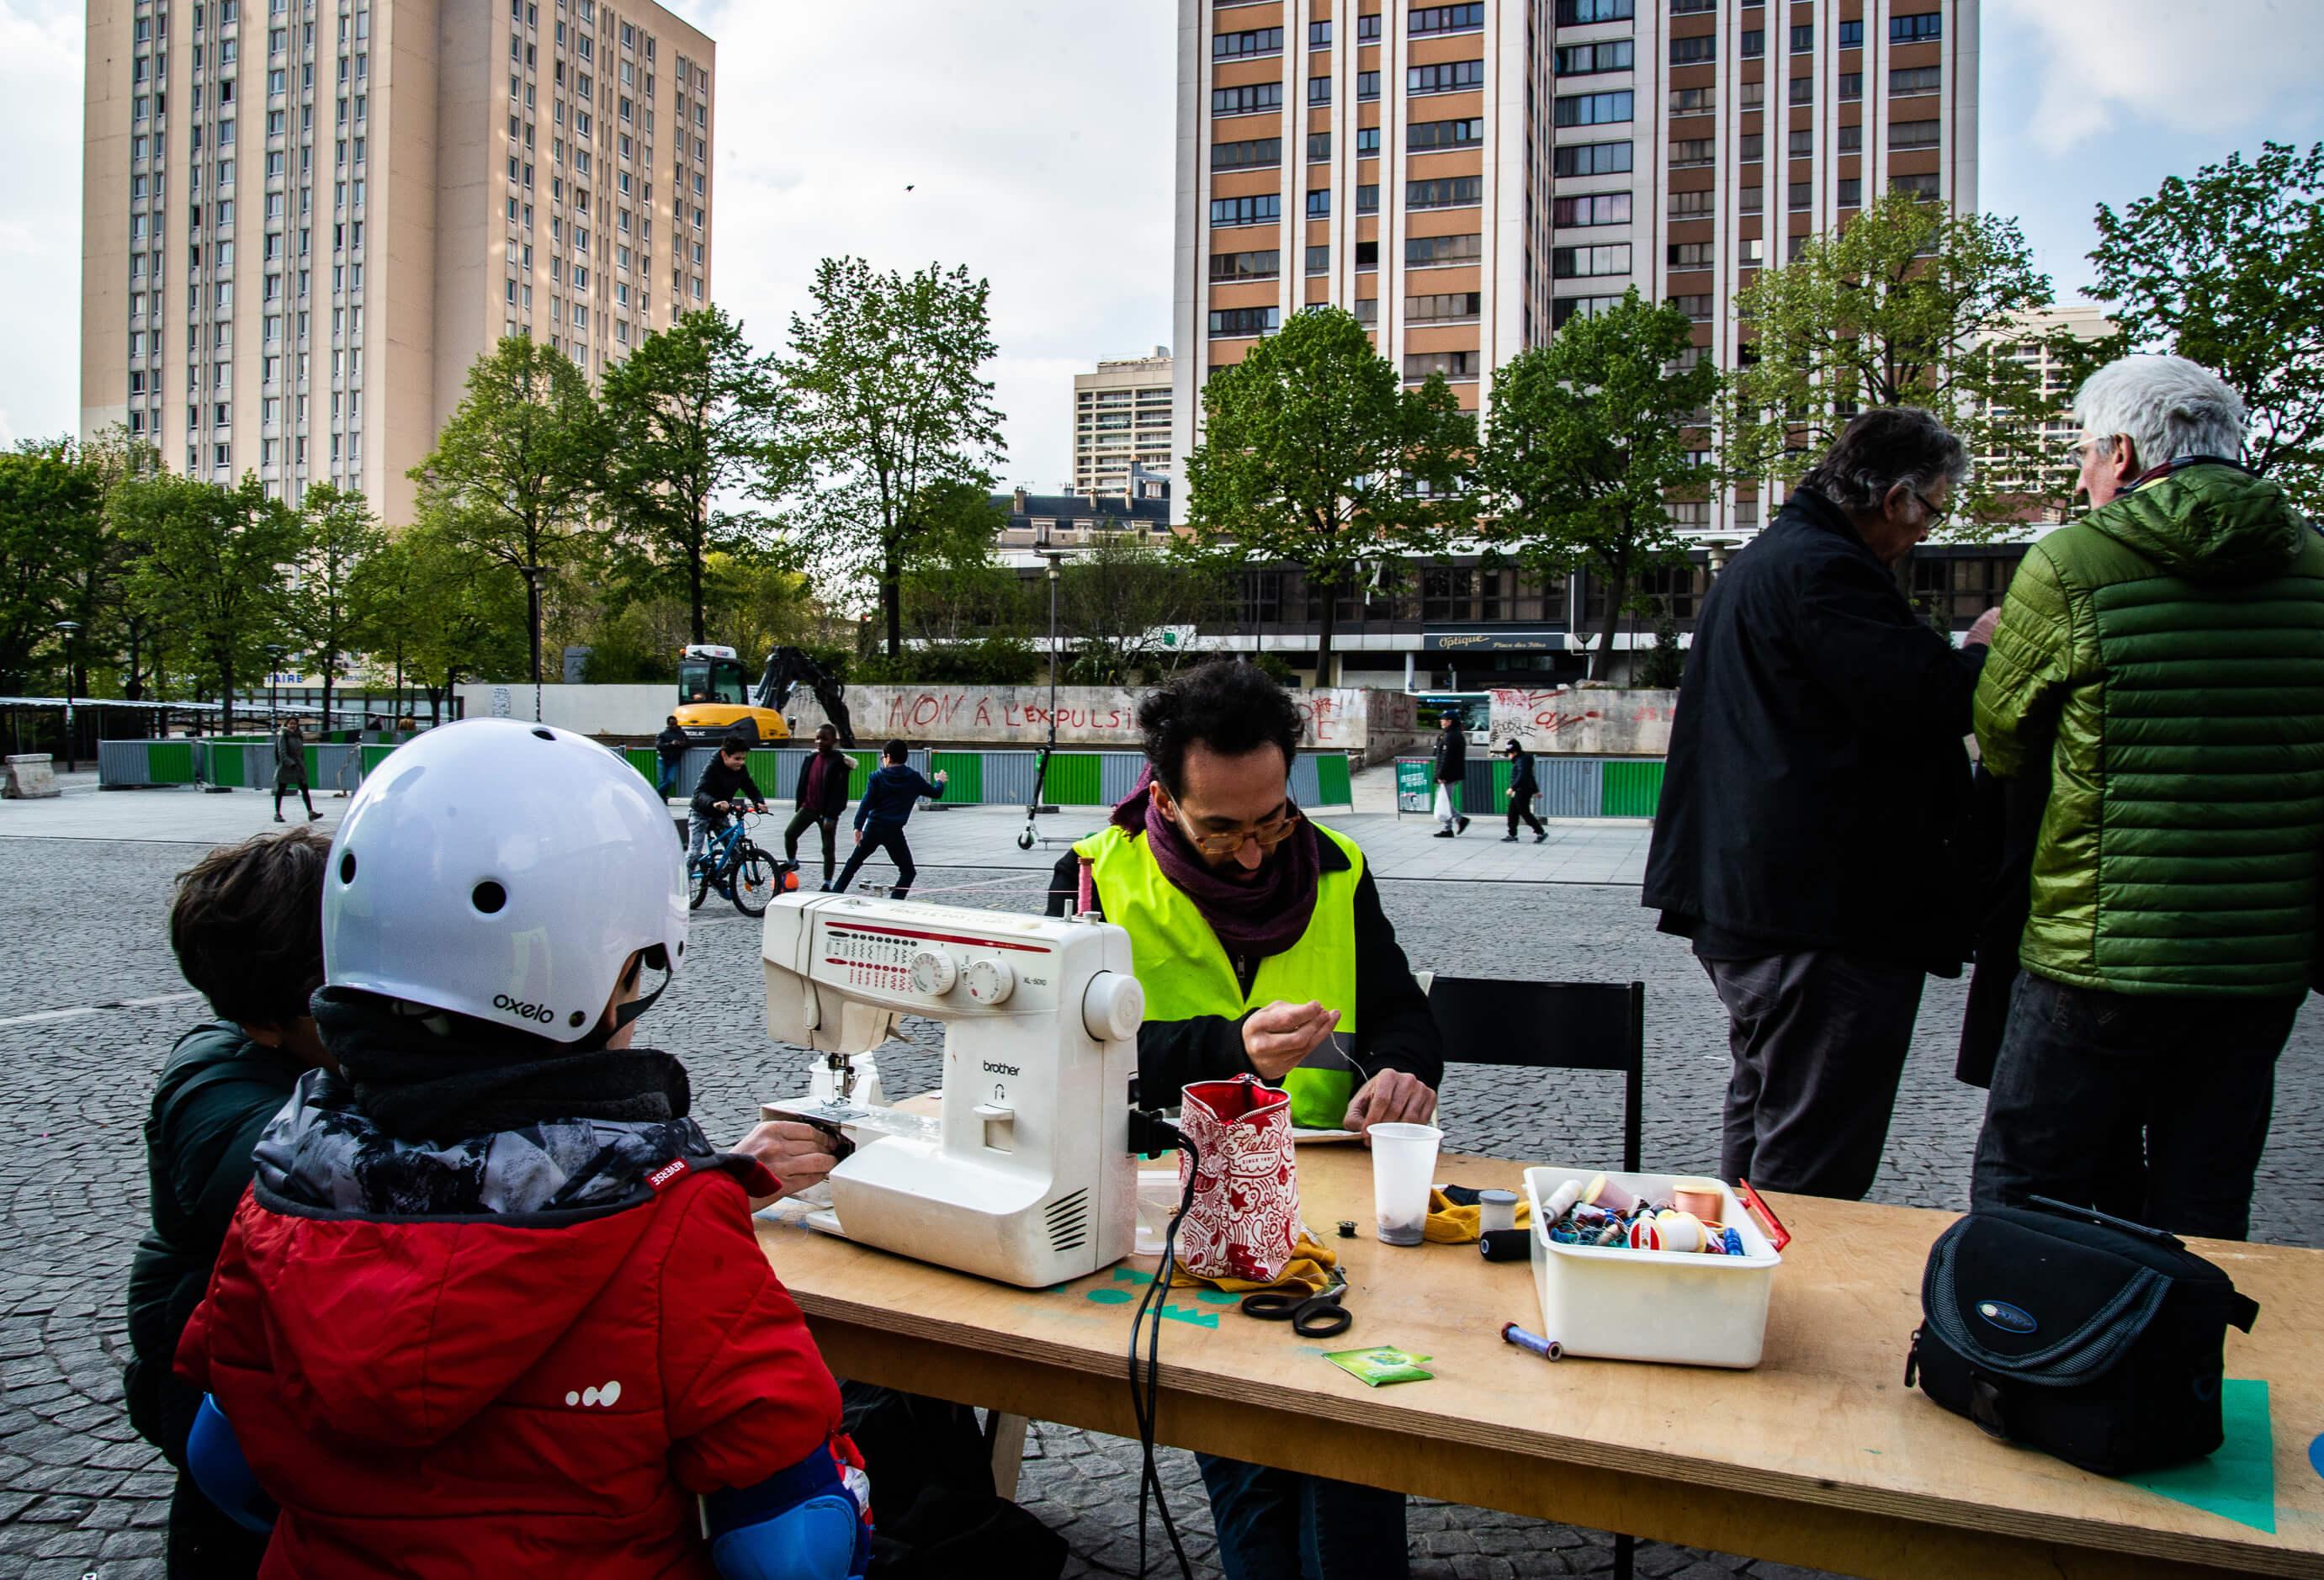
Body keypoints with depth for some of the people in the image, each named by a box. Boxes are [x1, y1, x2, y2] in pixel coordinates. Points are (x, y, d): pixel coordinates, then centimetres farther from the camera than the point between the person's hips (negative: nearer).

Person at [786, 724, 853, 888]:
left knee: (827, 848, 1)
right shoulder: (811, 759, 7)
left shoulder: (839, 762, -13)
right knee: (789, 833, -9)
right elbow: (803, 784, 16)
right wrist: (800, 807, 15)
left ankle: (827, 884, 11)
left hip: (827, 812, -5)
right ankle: (791, 862, 16)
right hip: (808, 807, 5)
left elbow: (840, 791, -16)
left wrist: (831, 816, -19)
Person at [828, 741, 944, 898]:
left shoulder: (877, 777, 0)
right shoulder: (914, 778, 4)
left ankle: (835, 893, 26)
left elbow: (866, 803, -9)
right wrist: (940, 781, 38)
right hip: (894, 831, -1)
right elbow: (935, 793, 16)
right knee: (908, 871, 7)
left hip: (872, 828, 2)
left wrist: (858, 827, -14)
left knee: (853, 863, 21)